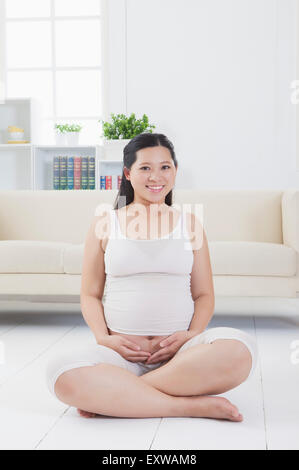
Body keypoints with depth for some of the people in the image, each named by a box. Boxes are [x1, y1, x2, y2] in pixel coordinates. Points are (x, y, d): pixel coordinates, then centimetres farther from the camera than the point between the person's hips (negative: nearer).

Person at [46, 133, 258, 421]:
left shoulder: (189, 223, 12)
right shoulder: (104, 224, 10)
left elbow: (204, 294, 12)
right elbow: (90, 295, 11)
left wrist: (192, 335, -7)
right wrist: (103, 337, -7)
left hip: (180, 350, 2)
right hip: (121, 350, -1)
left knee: (240, 350, -32)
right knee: (63, 373, -32)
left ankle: (113, 395, -21)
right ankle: (191, 405, -23)